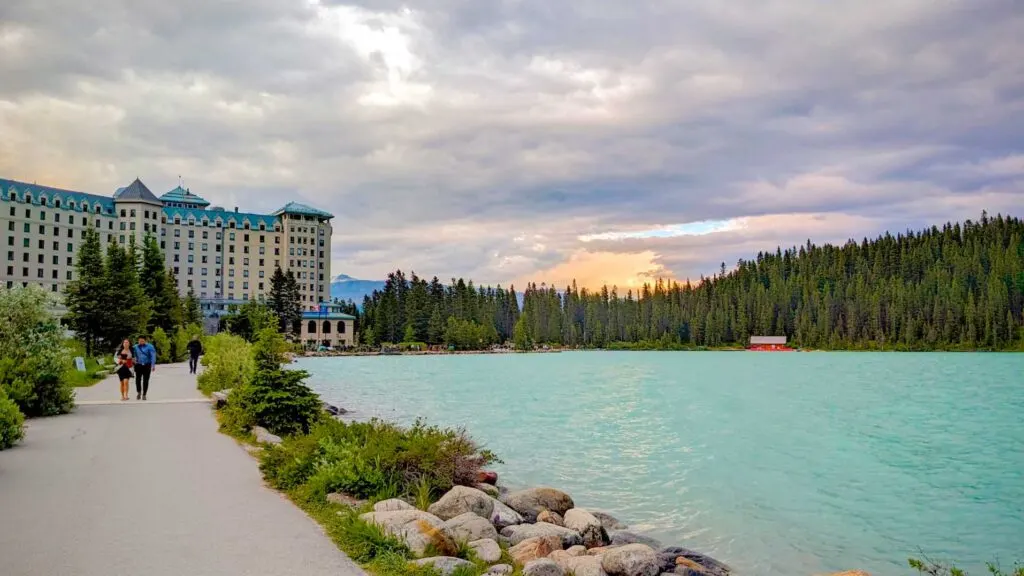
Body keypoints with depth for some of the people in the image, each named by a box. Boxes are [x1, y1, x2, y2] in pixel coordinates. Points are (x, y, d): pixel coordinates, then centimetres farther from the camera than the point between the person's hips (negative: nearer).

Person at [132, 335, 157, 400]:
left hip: (147, 366, -2)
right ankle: (139, 392, 19)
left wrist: (153, 365, -16)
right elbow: (135, 356, 10)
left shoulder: (149, 347, -4)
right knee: (138, 380, -6)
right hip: (138, 365, 2)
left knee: (145, 381, 1)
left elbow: (153, 356, -9)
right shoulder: (136, 347, 6)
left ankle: (144, 395, 12)